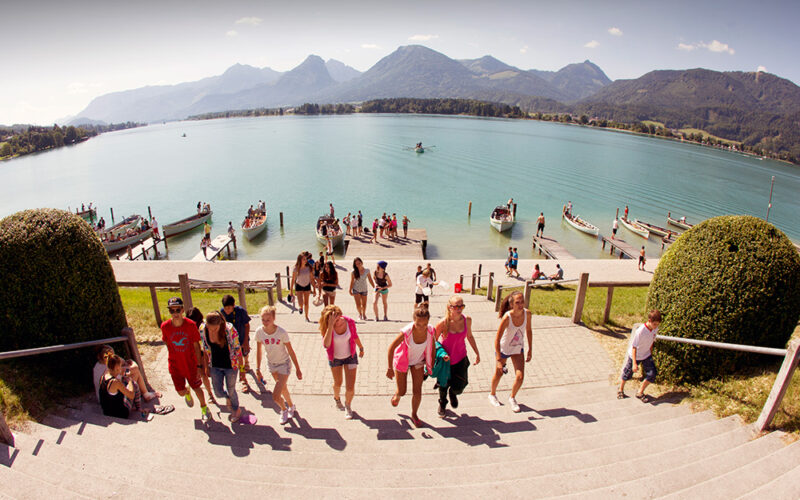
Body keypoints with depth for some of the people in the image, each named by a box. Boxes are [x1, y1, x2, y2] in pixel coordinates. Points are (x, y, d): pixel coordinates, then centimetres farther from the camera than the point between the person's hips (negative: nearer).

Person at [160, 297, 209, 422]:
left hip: (191, 363, -1)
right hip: (175, 365, 1)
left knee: (197, 387, 12)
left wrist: (199, 365, -9)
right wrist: (173, 357, 9)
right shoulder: (165, 326, -15)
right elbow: (167, 344, 2)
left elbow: (196, 346, -11)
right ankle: (187, 393, 47)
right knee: (181, 391, 8)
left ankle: (204, 408, 39)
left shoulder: (191, 325, -18)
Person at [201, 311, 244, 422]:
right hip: (215, 367, 3)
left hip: (230, 366, -3)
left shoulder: (229, 329, -25)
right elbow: (206, 350, 1)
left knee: (231, 390, 12)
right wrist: (206, 367, 8)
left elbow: (237, 349, -15)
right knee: (218, 392, 10)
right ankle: (228, 397, 47)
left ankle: (236, 410, 42)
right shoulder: (204, 330, -14)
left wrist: (241, 367, -10)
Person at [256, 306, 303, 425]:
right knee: (283, 388, 24)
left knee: (276, 396, -8)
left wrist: (297, 369, -9)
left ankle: (284, 410, 25)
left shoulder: (281, 332, -27)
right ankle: (291, 406, 53)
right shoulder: (259, 332, -18)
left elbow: (290, 351, -16)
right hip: (271, 364, 4)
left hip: (284, 364, -4)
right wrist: (258, 369, 2)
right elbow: (259, 351, -2)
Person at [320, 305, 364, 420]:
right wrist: (331, 326, -48)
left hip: (350, 356, 0)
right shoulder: (327, 327, -27)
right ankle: (337, 399, 57)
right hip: (335, 358, 0)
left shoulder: (349, 322, -24)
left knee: (350, 387, -3)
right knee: (338, 383, 22)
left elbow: (355, 336, -3)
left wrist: (361, 348, 12)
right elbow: (326, 345, -43)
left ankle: (348, 406, 29)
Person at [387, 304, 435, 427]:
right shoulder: (406, 331, -36)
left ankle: (414, 415, 32)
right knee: (402, 391, 10)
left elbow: (431, 347, -6)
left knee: (417, 391, 4)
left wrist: (431, 366, 4)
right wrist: (390, 368, -16)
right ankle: (396, 396, 49)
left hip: (418, 362, 2)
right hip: (402, 361, -2)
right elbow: (391, 348, -23)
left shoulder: (431, 331, -26)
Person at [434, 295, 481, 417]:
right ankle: (442, 404, 49)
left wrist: (477, 353, 11)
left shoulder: (467, 320, -13)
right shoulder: (443, 323, -25)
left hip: (460, 358, 2)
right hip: (445, 358, -2)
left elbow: (469, 336, 5)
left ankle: (453, 393, 39)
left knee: (459, 387, -2)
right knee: (443, 385, 15)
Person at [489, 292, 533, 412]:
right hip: (504, 348, -3)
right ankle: (492, 394, 45)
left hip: (518, 349, 3)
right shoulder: (507, 317, -33)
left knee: (520, 377, -4)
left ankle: (512, 398, 26)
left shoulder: (527, 313, -19)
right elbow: (497, 339, -28)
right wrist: (499, 360, -29)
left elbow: (528, 331, 0)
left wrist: (530, 350, 3)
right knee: (498, 374, 15)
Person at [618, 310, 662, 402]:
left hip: (646, 355, 5)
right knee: (627, 374, 8)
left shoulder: (655, 329, -12)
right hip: (635, 355, -5)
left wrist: (651, 354, 13)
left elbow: (651, 342, 6)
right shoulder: (641, 331, -31)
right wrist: (634, 363, -28)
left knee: (652, 373, -5)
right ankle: (621, 390, 35)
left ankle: (640, 393, 15)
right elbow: (634, 347, -27)